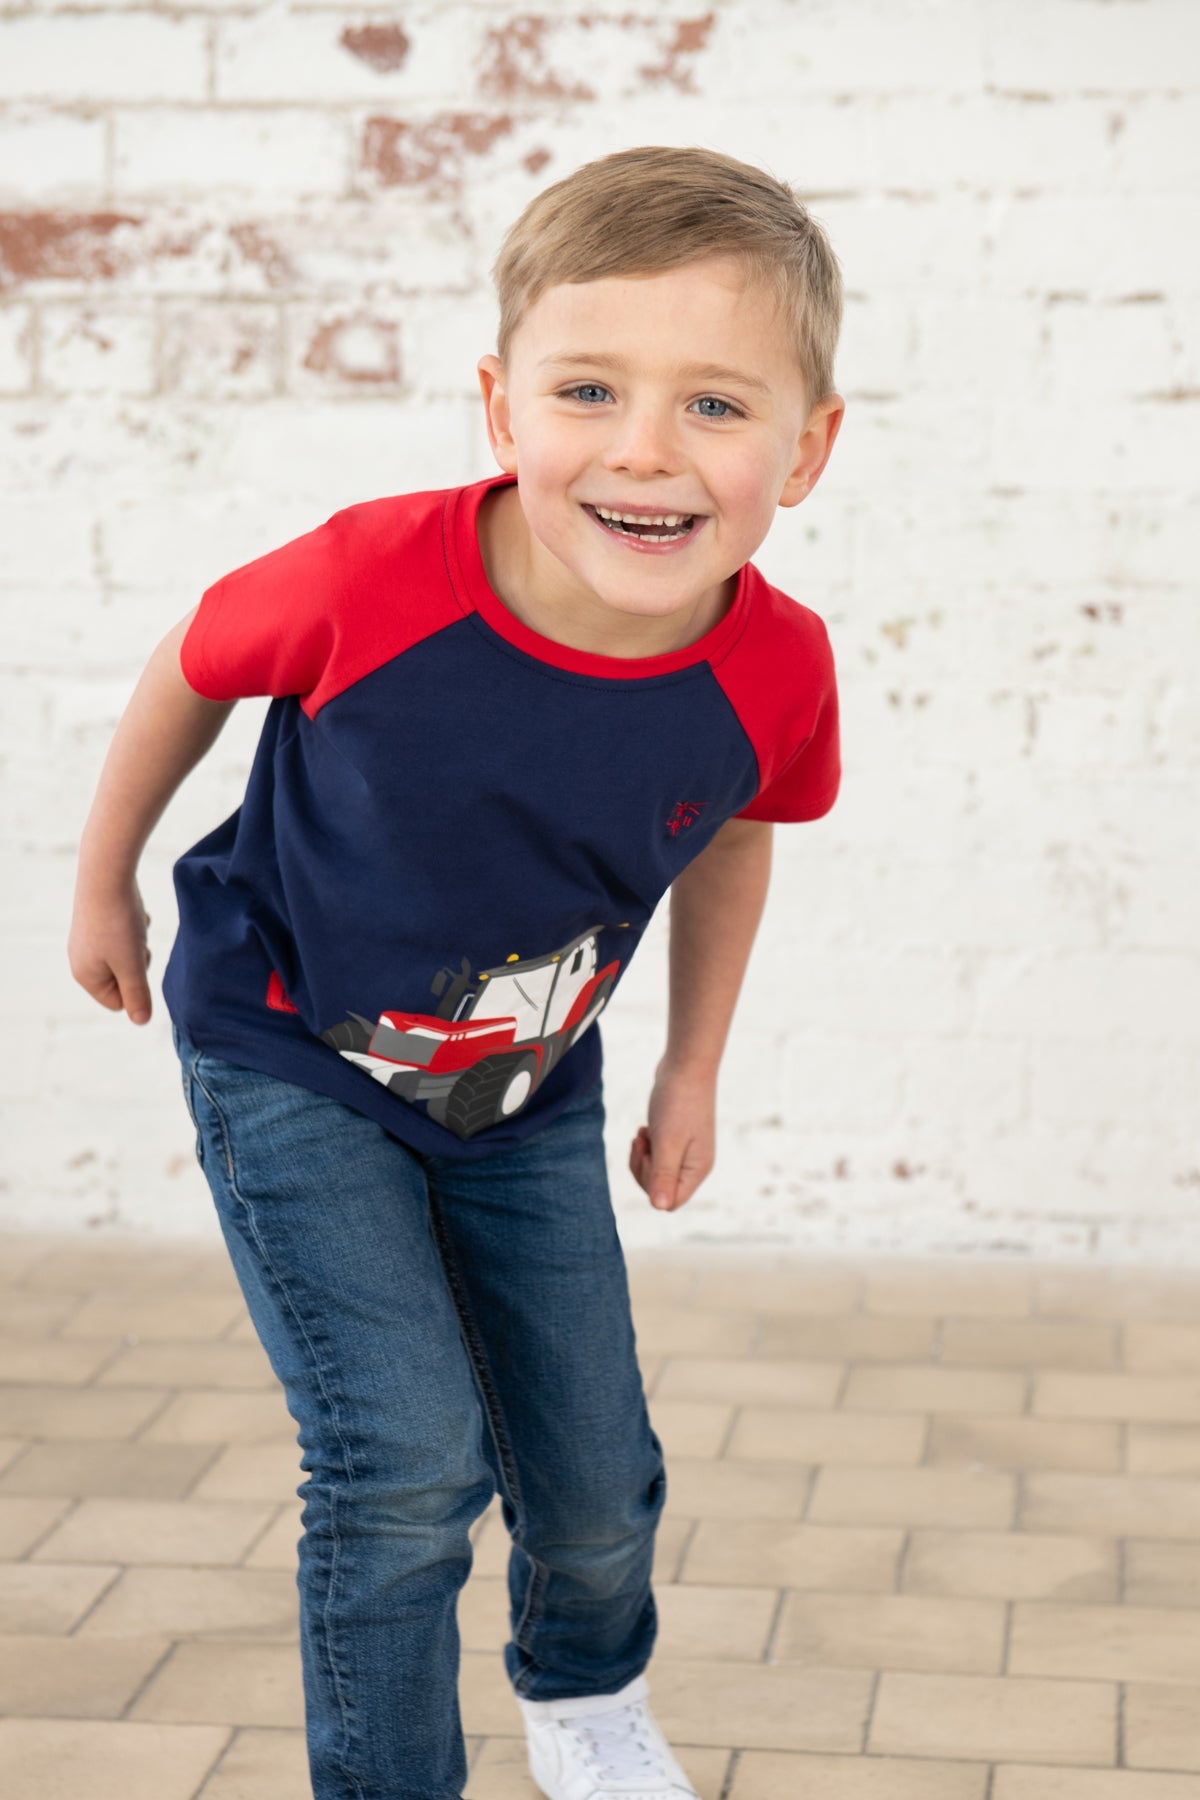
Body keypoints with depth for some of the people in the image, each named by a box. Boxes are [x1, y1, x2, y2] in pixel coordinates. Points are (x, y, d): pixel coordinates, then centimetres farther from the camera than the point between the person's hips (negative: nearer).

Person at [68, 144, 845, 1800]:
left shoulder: (777, 669, -23)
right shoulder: (372, 579, -33)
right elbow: (192, 674, -10)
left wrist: (695, 1071, 11)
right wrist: (103, 879, 5)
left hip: (526, 1094, 4)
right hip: (290, 1059, -3)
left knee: (601, 1481, 11)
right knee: (408, 1456, -15)